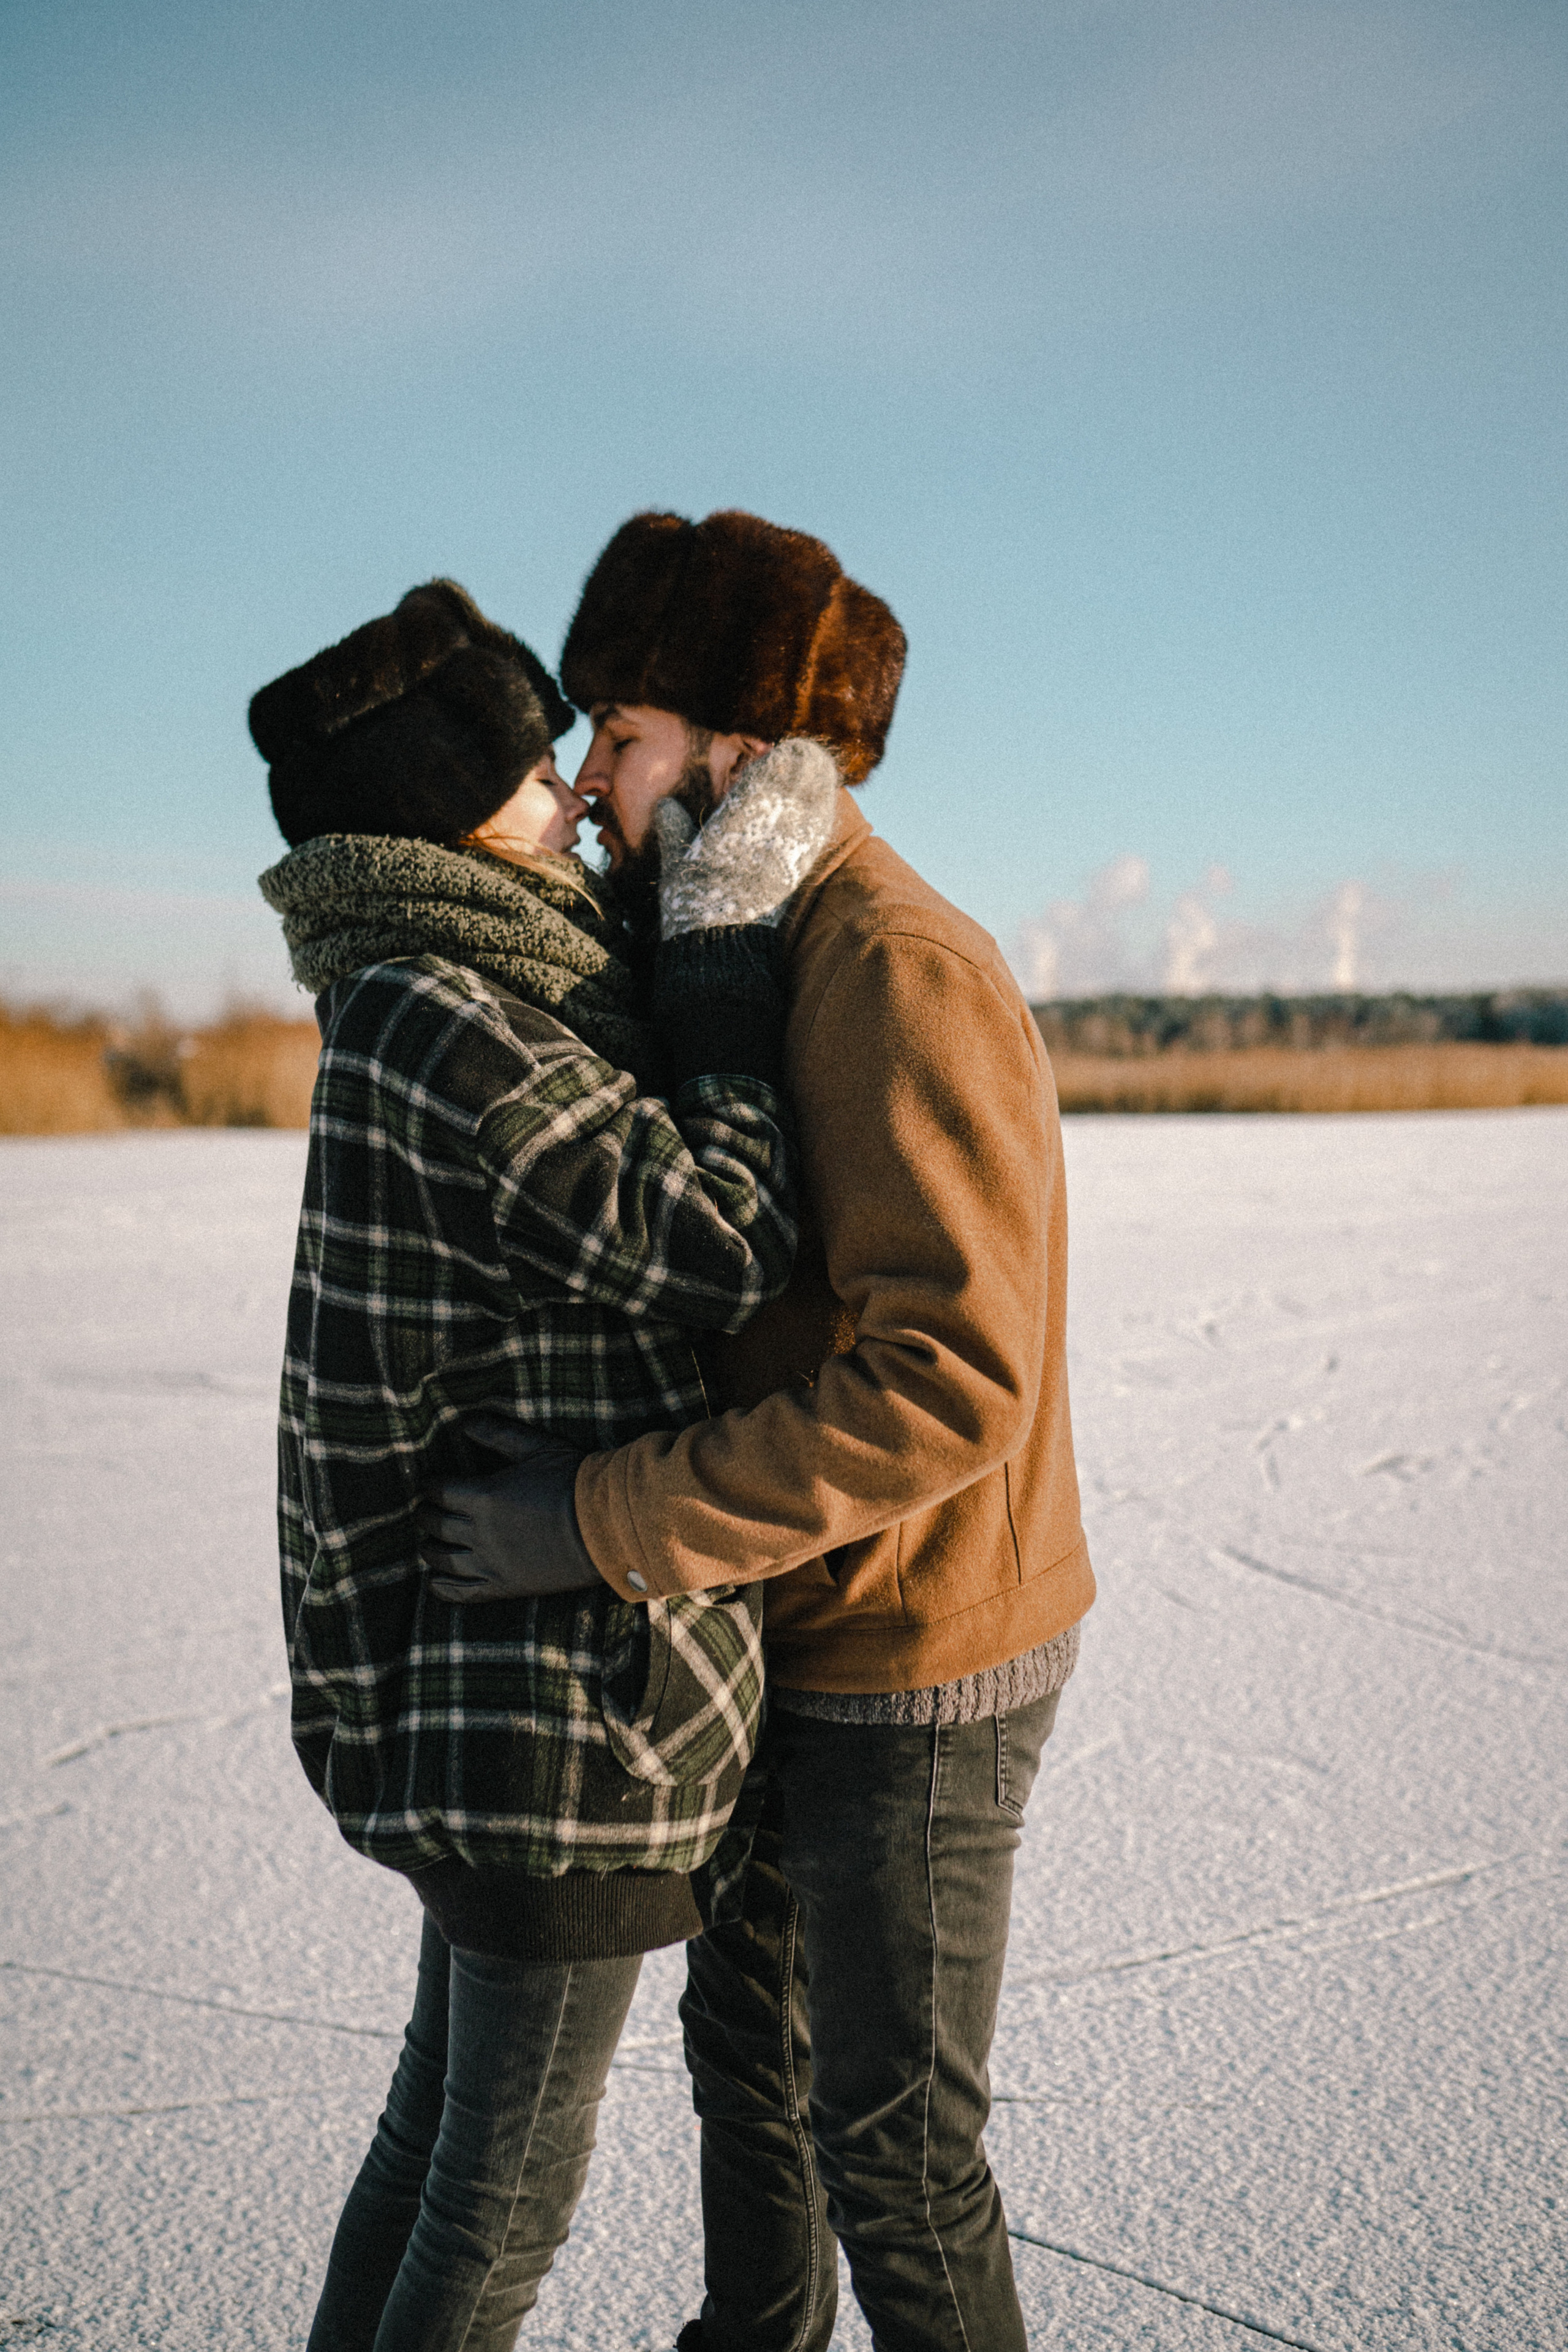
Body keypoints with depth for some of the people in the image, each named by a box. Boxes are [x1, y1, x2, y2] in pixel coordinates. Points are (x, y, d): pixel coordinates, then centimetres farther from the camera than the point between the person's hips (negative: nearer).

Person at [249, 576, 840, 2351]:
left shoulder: (433, 1014, 9)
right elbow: (719, 1251, -21)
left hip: (489, 1666, 10)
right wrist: (726, 950, -15)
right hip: (571, 1686, -10)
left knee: (449, 2104, 25)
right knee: (508, 2183, 10)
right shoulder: (431, 1030, -22)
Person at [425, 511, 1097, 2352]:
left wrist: (609, 1524, -30)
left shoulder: (901, 971, -24)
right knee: (749, 2036, 25)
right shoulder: (784, 967, 7)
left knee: (891, 2143, 9)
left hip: (914, 1676, -9)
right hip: (808, 1641, 9)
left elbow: (951, 1383, -33)